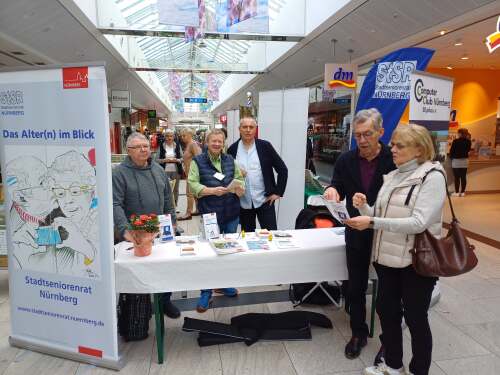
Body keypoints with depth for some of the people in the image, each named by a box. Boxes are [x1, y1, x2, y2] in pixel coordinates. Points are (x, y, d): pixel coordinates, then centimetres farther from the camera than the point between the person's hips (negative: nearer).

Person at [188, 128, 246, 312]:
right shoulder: (198, 161, -4)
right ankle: (206, 292, 16)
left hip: (232, 213, 5)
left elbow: (239, 177, 14)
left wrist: (240, 187, -8)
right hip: (210, 214, -5)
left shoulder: (229, 160, 9)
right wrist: (212, 190, -22)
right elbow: (192, 184, -10)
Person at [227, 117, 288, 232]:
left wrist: (278, 192, -3)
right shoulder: (232, 149, 2)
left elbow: (283, 170, 0)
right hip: (243, 202, 2)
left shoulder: (265, 146, -2)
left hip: (264, 200, -1)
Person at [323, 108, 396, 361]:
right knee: (355, 289, 16)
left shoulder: (395, 159, -13)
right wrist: (332, 191, -20)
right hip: (356, 235, 3)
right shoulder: (346, 160, -2)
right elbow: (338, 189, 4)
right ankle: (358, 334, 37)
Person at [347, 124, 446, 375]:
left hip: (416, 261, -6)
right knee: (386, 311, 17)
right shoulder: (392, 176, 9)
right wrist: (363, 207, -11)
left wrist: (372, 222, -28)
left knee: (415, 318, 10)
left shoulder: (432, 177, -13)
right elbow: (379, 215, 9)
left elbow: (418, 222, -23)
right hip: (387, 257, 7)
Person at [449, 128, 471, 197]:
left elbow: (452, 150, -8)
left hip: (456, 161, -4)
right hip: (465, 160, 4)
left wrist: (451, 156, 10)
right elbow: (468, 150, 13)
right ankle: (462, 192, 10)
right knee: (463, 177, 6)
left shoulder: (455, 141, -15)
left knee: (457, 177, 0)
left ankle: (457, 192, 2)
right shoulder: (468, 141, 0)